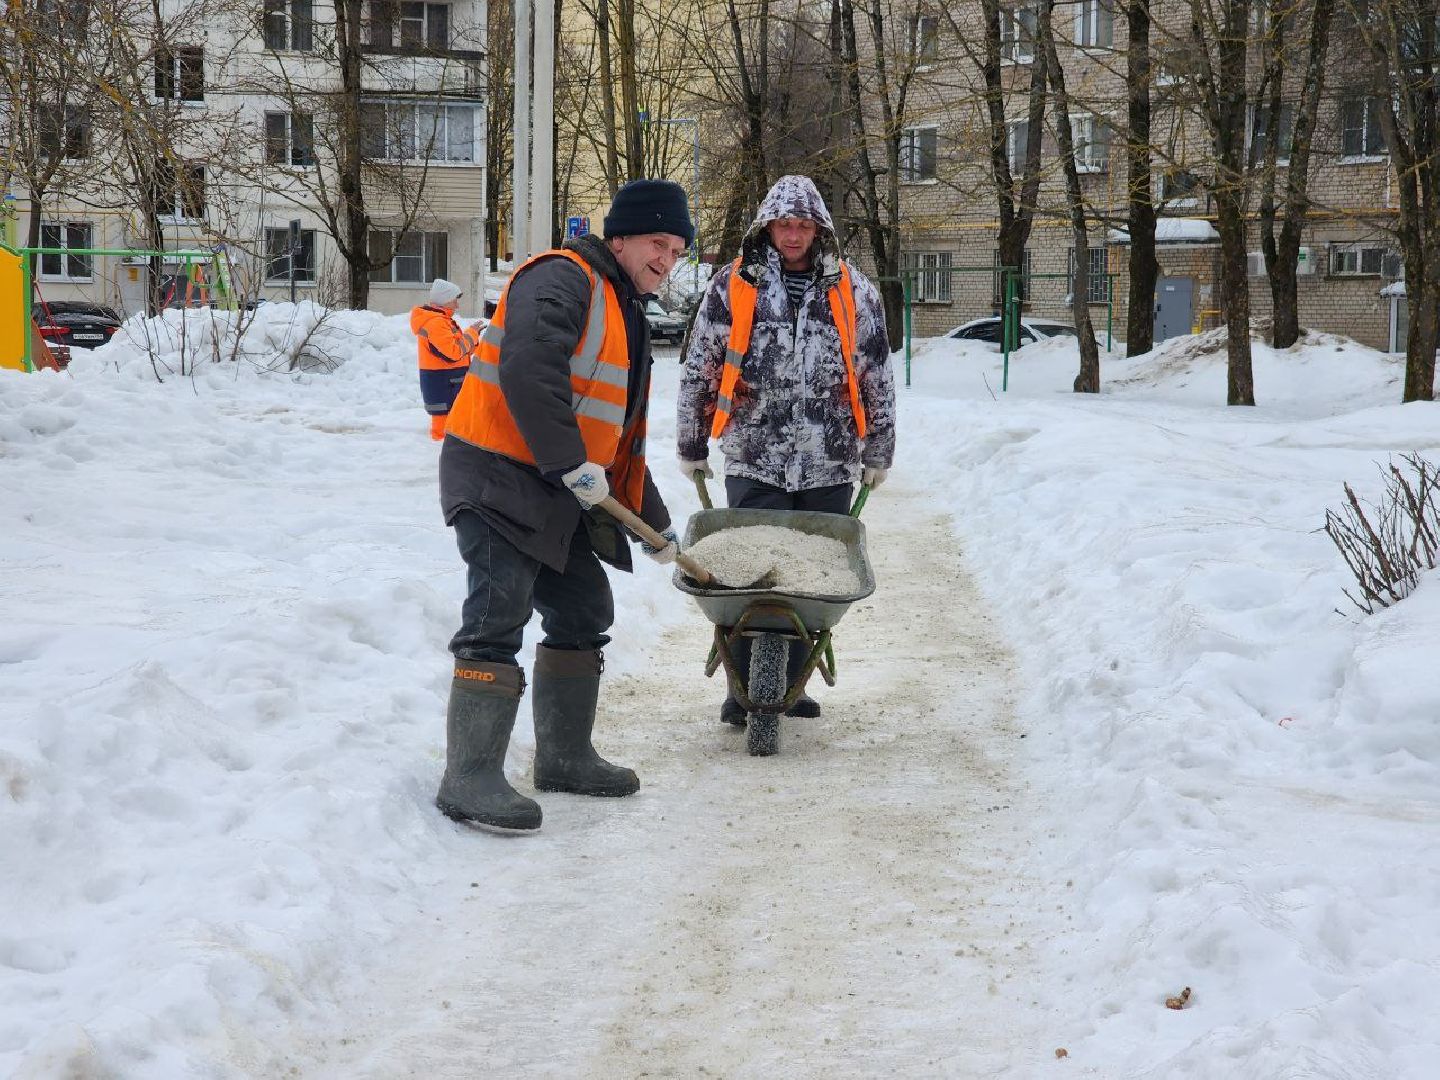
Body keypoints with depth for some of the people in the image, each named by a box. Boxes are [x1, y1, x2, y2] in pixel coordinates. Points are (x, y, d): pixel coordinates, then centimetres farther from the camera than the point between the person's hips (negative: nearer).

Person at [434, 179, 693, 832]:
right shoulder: (563, 280, -10)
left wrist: (654, 523, 28)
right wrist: (571, 465, -26)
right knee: (498, 619, -16)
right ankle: (470, 779, -17)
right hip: (496, 476, -10)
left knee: (584, 613, 13)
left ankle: (564, 758, 24)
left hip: (555, 493, 10)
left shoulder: (626, 318, 22)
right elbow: (527, 371, -28)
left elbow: (622, 437, 28)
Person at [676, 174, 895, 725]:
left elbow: (877, 376, 13)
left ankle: (790, 682, 17)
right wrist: (691, 446, 12)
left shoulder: (852, 290, 6)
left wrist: (878, 450, 15)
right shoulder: (732, 286, 2)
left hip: (830, 463, 2)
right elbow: (698, 370, 9)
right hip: (753, 461, -2)